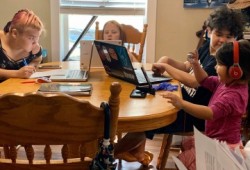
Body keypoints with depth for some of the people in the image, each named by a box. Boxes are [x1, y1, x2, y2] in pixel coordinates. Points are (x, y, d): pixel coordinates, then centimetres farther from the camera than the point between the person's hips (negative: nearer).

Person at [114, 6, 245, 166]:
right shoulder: (208, 46, 2)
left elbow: (194, 81, -31)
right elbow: (186, 67, 13)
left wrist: (165, 66, -22)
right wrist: (168, 60, -7)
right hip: (184, 99, 9)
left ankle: (113, 152, 14)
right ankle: (137, 150, 21)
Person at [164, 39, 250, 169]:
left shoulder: (233, 95, -31)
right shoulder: (227, 83, 0)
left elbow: (210, 113, -43)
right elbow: (205, 81, 15)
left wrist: (182, 104, -51)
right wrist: (195, 65, -2)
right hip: (215, 139, 10)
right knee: (187, 144, 27)